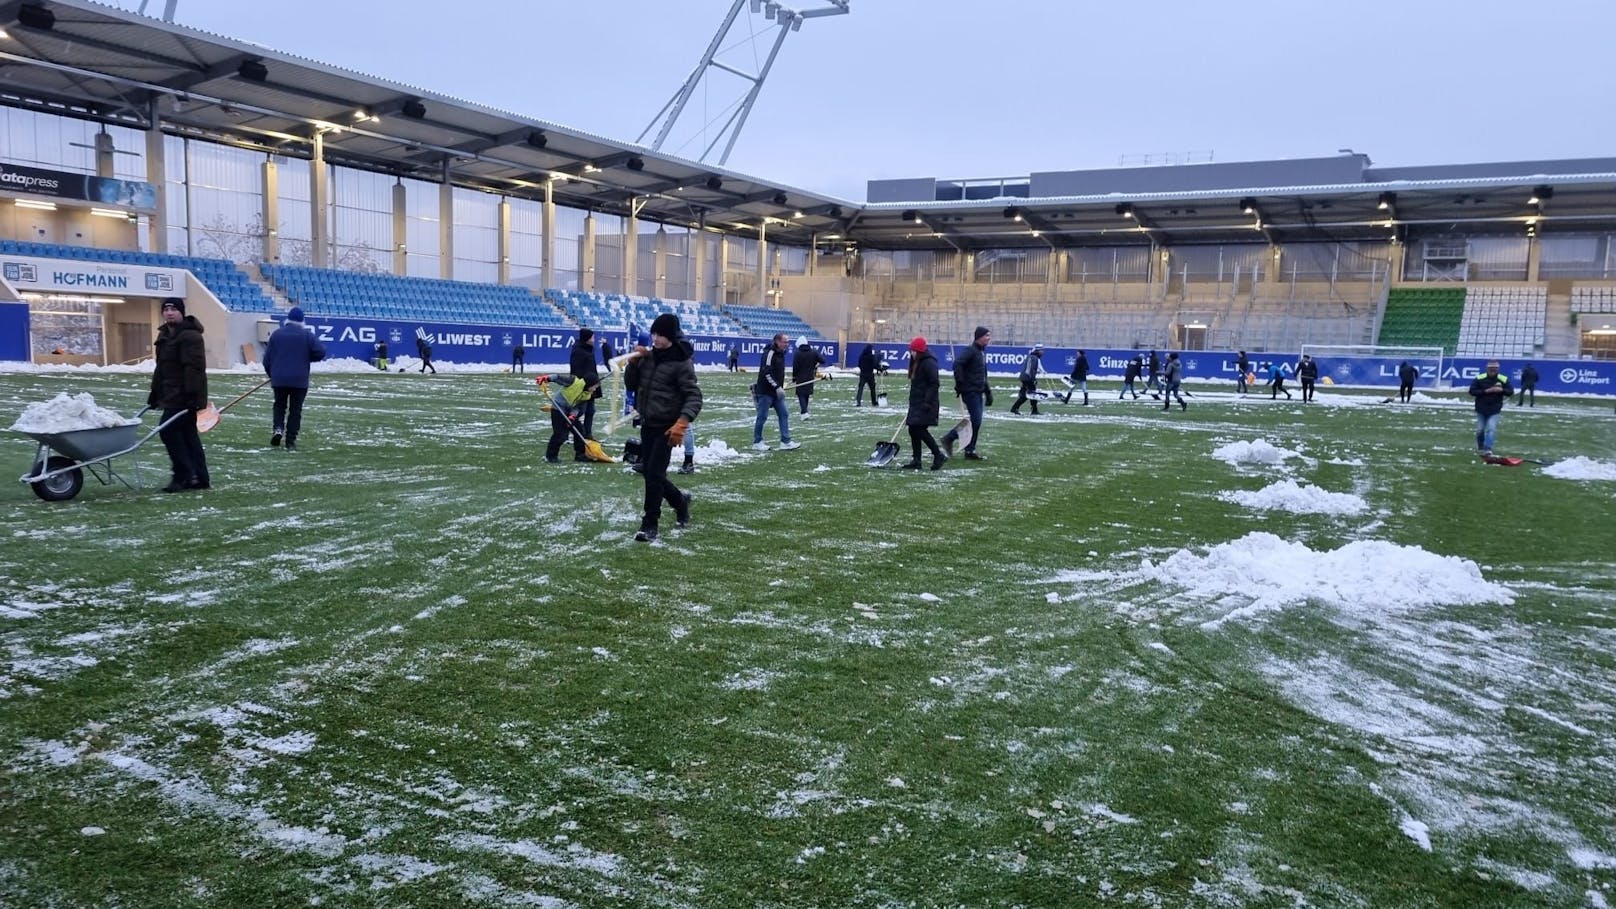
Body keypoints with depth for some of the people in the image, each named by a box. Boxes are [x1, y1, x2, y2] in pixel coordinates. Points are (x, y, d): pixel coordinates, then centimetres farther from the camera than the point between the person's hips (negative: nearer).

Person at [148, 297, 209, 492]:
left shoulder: (189, 335, -14)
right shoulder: (165, 335, 18)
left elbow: (194, 367, -22)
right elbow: (161, 368, 25)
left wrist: (192, 395, -27)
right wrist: (154, 394, 26)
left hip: (184, 396, -10)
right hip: (172, 395, 10)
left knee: (169, 430, -12)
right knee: (188, 434, 10)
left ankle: (184, 475, -6)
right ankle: (200, 478, 14)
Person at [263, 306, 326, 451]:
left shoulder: (276, 334, 3)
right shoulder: (306, 335, -4)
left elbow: (267, 358, 5)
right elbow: (321, 352, -13)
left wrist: (271, 374, 21)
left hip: (279, 379, 2)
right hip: (299, 380, -2)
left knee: (279, 405, 19)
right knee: (295, 409, 5)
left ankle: (277, 428, -5)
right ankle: (291, 441, 3)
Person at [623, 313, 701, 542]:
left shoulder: (682, 362, -13)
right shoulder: (649, 356, 6)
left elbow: (694, 397, -18)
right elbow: (631, 382, 14)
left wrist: (682, 422, -32)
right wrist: (635, 361, -4)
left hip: (666, 427, -7)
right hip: (647, 424, 7)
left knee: (654, 474, -9)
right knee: (650, 473, 12)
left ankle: (649, 525, 1)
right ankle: (680, 501, 36)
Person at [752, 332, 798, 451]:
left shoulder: (781, 353, 13)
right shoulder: (769, 353, -17)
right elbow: (767, 373, -23)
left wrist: (781, 386, 16)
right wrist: (777, 387, -24)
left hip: (776, 391, 9)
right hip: (766, 391, -9)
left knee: (784, 415, 4)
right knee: (762, 417, 0)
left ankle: (785, 442, 6)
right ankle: (757, 442, 10)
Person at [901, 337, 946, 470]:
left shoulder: (929, 363, -13)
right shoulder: (916, 362, 16)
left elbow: (934, 384, -19)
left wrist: (927, 402, -23)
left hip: (926, 404, -10)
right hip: (916, 404, 10)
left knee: (920, 430, -14)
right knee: (913, 430, 7)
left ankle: (939, 456, -3)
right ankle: (916, 460, 11)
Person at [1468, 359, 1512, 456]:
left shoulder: (1503, 379, -4)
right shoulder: (1480, 378, -7)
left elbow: (1510, 392, 5)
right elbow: (1472, 391, -9)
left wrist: (1502, 390, -17)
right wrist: (1485, 391, -20)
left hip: (1494, 411, -1)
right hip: (1481, 409, 1)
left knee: (1491, 429, -14)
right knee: (1480, 430, 9)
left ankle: (1487, 450, -17)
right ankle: (1480, 448, 32)